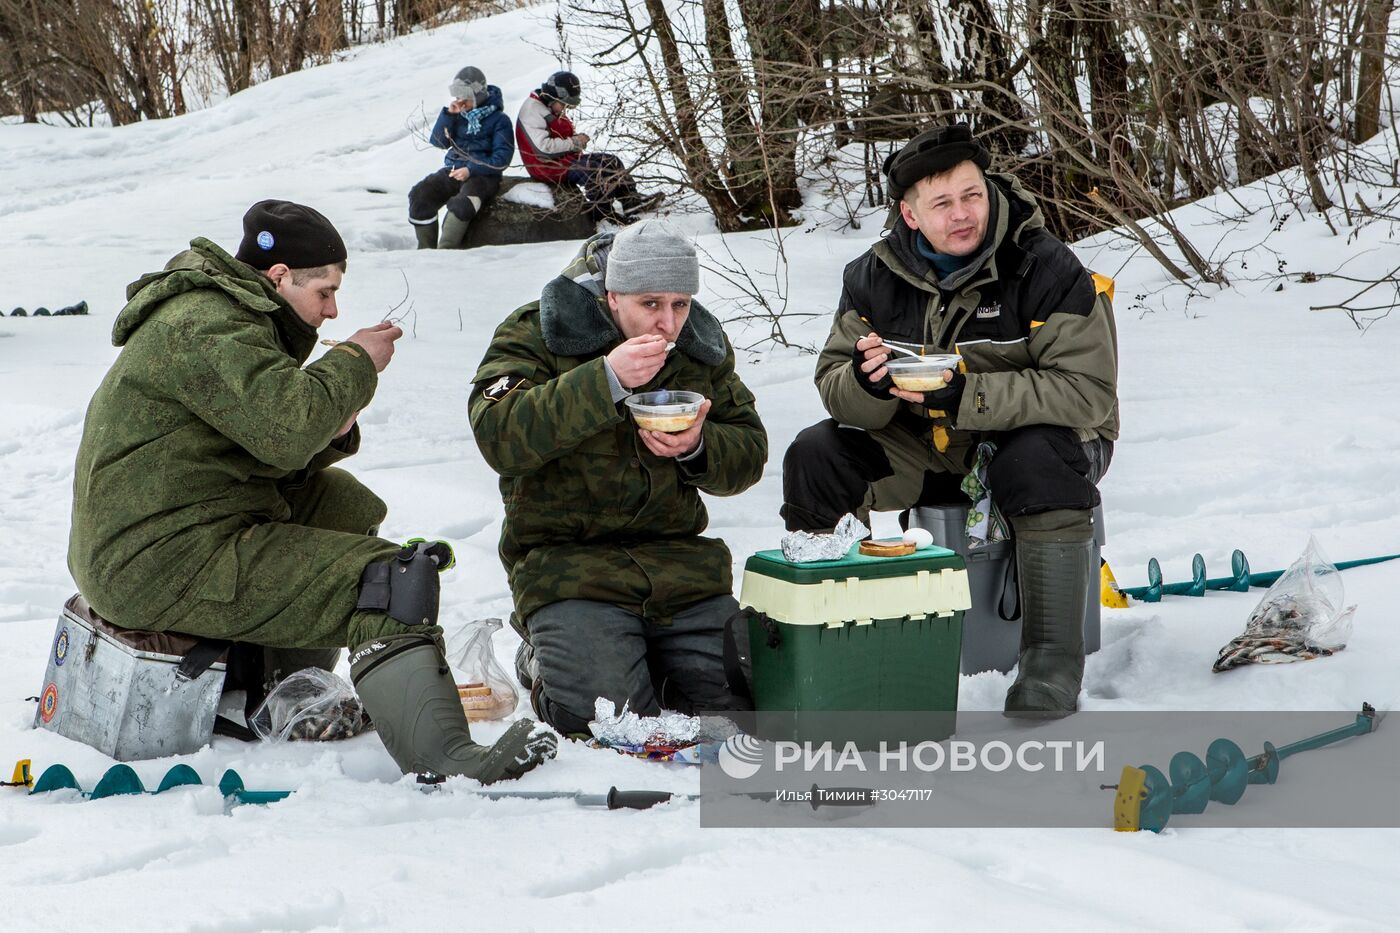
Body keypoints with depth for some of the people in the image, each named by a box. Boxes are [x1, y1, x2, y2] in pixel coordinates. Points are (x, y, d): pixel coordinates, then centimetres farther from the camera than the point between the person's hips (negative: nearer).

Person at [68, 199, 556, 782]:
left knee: (343, 501, 21)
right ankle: (444, 765, -30)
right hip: (159, 565, -11)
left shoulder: (219, 314, 21)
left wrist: (333, 429, -2)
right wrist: (355, 362, -10)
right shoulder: (206, 326, -14)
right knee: (390, 581, -17)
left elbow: (267, 450, 18)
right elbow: (286, 431, -27)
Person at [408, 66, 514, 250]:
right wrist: (448, 114, -6)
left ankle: (444, 250, -40)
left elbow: (502, 157, -9)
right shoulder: (458, 114, 13)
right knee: (419, 196, -19)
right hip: (452, 171, 5)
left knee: (461, 204, -37)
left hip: (483, 174, -5)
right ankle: (425, 249, -12)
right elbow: (438, 141, 7)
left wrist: (471, 170, -19)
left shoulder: (499, 119, -2)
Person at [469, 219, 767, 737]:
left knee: (728, 698, -7)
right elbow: (498, 438, -22)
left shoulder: (702, 344, 9)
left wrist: (697, 447, -12)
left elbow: (749, 454, 13)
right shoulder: (537, 332, -6)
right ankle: (542, 654, 13)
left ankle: (637, 646, 23)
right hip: (566, 555, -5)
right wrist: (606, 380, -29)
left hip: (678, 556, 5)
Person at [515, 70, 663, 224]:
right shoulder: (532, 111, -15)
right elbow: (543, 148, -25)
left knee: (610, 160, -3)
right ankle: (604, 212, -27)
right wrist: (573, 142, -17)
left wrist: (578, 139, 1)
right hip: (546, 166, -10)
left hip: (565, 158, 10)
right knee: (591, 169, -31)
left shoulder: (554, 111, 16)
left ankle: (632, 201, -11)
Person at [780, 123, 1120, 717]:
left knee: (1037, 462, -37)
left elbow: (1087, 392, -26)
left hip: (1035, 433, -4)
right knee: (815, 457, -13)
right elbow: (835, 386, -4)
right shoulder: (875, 277, -4)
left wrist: (964, 395, -36)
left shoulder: (1047, 269, -19)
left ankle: (1054, 656, -26)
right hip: (920, 450, 4)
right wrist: (869, 383, -31)